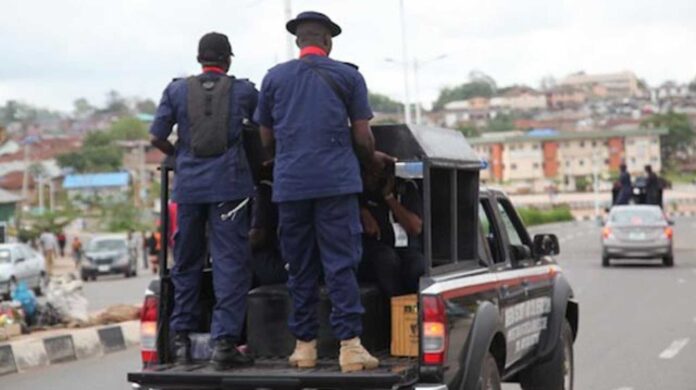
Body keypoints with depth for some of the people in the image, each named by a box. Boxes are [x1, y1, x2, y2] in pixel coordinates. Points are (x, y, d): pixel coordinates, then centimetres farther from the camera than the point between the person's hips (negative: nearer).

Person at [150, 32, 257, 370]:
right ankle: (223, 341, -10)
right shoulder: (243, 91, 5)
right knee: (230, 263, -2)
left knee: (186, 263, 14)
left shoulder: (177, 90, 7)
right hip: (228, 184, -2)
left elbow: (157, 137, 3)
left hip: (188, 184, 2)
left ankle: (181, 338, 18)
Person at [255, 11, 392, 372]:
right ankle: (350, 344, -10)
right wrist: (373, 160, 24)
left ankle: (304, 344, 10)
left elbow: (266, 140, 17)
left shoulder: (274, 77, 12)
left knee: (300, 268, 9)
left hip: (289, 183, 2)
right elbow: (362, 138, 5)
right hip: (337, 182, -2)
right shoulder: (348, 76, 6)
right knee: (341, 265, -3)